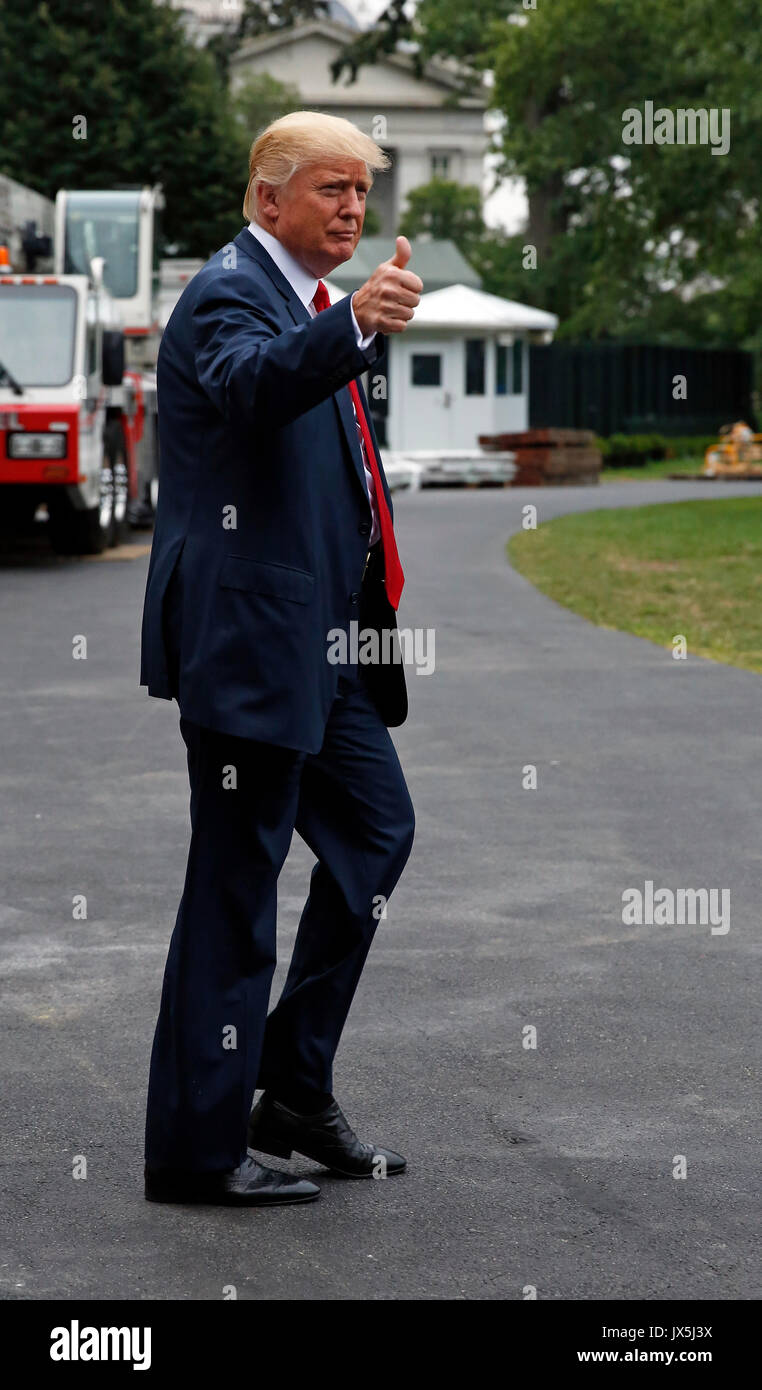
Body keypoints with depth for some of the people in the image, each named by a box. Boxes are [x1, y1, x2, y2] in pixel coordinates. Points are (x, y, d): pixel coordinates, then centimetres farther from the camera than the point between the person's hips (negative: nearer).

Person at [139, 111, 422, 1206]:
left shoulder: (311, 300, 17)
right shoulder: (228, 293, -13)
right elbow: (248, 384, -38)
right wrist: (354, 328, -54)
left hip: (325, 640, 10)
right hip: (249, 638, -10)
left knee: (377, 830, 15)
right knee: (236, 884, -5)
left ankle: (296, 1090, 24)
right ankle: (196, 1147, 3)